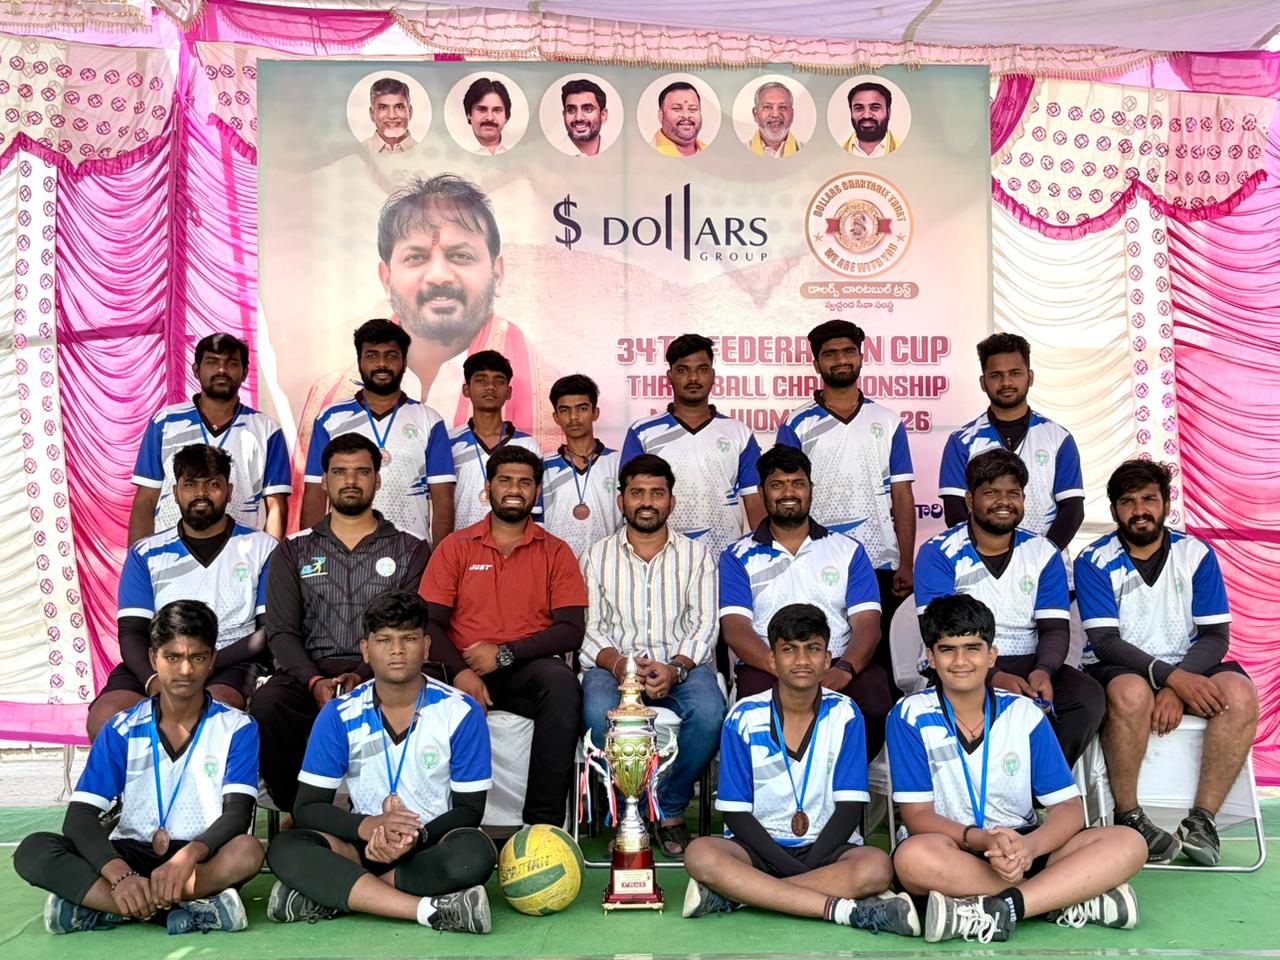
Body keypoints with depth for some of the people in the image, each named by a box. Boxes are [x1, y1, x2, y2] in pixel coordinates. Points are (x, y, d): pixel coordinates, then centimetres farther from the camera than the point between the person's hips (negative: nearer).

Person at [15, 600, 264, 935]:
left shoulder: (237, 728, -1)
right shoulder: (122, 730, 2)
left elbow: (237, 814, -11)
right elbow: (80, 816, -7)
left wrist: (190, 854, -33)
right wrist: (120, 875, -27)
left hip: (204, 859, -2)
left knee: (247, 851, -34)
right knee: (34, 851, -22)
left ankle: (98, 907, -26)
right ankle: (184, 912, -31)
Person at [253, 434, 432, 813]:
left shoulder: (410, 550, 14)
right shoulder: (294, 551, 18)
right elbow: (281, 632, 8)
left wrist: (366, 676, -15)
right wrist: (314, 680, -13)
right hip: (310, 671, 2)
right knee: (266, 703, -32)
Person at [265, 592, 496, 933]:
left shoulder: (462, 713, -6)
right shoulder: (339, 716, -2)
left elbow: (469, 809, -3)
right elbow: (307, 808, -3)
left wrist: (418, 835, -24)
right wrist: (368, 826, -23)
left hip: (433, 846, -1)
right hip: (362, 843, 2)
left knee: (475, 852, -35)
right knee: (285, 849, -27)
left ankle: (333, 895, -25)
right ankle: (431, 909, -34)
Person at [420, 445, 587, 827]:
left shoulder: (556, 552, 11)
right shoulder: (456, 547, 12)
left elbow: (571, 631, 1)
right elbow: (430, 623, 3)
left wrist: (505, 653, -12)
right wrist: (460, 672, -17)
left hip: (527, 669, 0)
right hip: (465, 670, 0)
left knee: (562, 683, -34)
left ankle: (544, 820, -26)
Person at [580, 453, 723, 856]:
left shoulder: (696, 555, 12)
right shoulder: (597, 557, 13)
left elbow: (705, 625, 3)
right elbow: (588, 628, 5)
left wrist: (676, 668, -17)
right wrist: (617, 663, -17)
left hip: (681, 664, 0)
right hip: (614, 663, 0)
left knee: (709, 712, -33)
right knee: (599, 713, -34)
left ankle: (671, 811, -11)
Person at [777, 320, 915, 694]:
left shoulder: (887, 422, 9)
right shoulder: (797, 425, 4)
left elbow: (903, 497, 6)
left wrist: (906, 565, -1)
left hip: (879, 565, 1)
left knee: (877, 663, 6)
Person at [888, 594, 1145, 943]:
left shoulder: (1025, 714, 1)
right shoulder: (910, 716, -6)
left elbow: (1069, 808, -3)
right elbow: (918, 815, -9)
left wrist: (1029, 845, -25)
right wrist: (982, 839, -28)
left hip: (1023, 847, 3)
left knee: (1128, 843, -19)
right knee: (913, 856, -37)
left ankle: (994, 912, -32)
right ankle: (1073, 898, -26)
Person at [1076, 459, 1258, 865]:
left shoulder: (1196, 554, 2)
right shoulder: (1094, 562, -5)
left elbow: (1216, 635, -3)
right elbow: (1105, 643, -14)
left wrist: (1176, 687, -20)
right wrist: (1171, 677, -27)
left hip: (1186, 671, 3)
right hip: (1116, 669, -3)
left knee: (1240, 693, -27)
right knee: (1132, 692, -37)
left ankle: (1202, 819, -19)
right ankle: (1128, 817, -20)